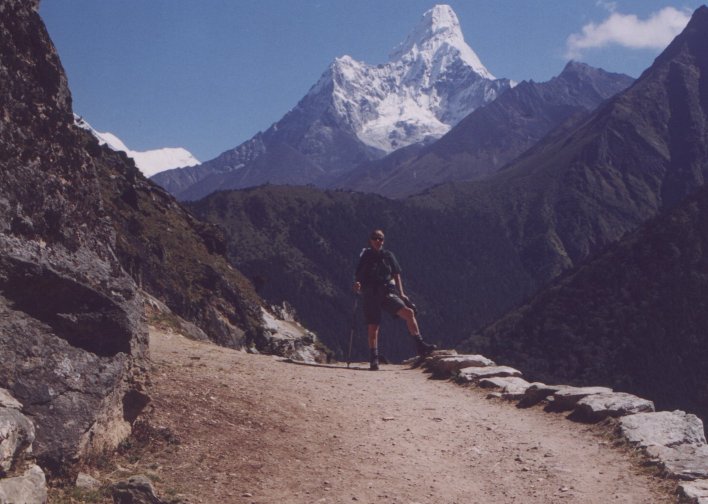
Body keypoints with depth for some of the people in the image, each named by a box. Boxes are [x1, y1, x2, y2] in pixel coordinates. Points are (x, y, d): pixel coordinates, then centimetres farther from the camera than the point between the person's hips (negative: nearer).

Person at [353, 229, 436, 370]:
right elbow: (358, 277, 6)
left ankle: (420, 346, -13)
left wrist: (401, 293, 5)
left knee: (409, 312, -18)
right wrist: (357, 286, -16)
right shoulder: (365, 257, 6)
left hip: (388, 293, 1)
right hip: (370, 296, -1)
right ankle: (374, 361, 8)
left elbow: (396, 274, 14)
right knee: (373, 328, -3)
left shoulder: (388, 255, 10)